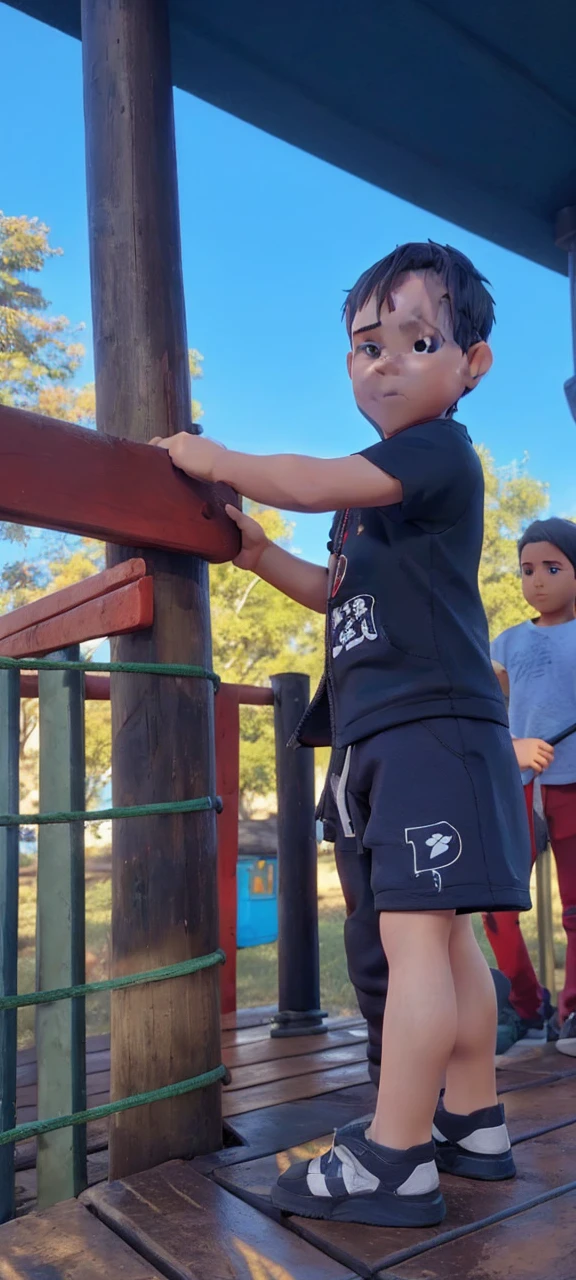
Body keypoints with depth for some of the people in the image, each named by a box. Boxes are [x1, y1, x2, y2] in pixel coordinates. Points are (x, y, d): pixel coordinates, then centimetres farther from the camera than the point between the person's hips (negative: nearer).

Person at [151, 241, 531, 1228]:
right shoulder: (379, 486, 22)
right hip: (394, 736, 10)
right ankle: (474, 1124, 25)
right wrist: (259, 554, 17)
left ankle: (395, 1161, 0)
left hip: (434, 728, -10)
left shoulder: (439, 451, -7)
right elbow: (343, 592, 29)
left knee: (413, 930, -9)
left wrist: (215, 461, -4)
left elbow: (310, 483, -20)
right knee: (444, 933, 13)